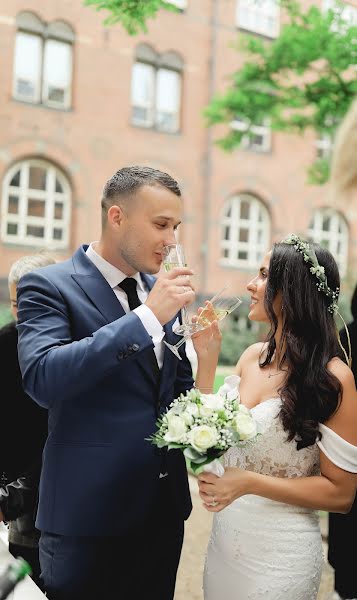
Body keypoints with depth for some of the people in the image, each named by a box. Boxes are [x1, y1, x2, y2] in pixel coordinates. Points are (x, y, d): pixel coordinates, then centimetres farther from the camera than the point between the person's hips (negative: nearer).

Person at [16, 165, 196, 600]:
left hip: (164, 506, 6)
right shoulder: (47, 285, -11)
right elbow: (42, 378, -28)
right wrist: (148, 316, -27)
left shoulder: (164, 293, 7)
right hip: (88, 512, -6)